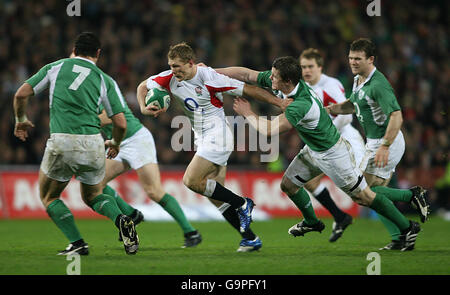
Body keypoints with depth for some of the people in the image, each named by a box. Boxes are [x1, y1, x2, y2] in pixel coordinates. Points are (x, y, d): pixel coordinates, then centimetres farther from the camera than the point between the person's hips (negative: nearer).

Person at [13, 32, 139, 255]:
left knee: (49, 197, 21)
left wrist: (21, 120, 29)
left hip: (61, 144, -2)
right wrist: (115, 144, 30)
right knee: (92, 196, 26)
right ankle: (120, 219, -4)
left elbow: (21, 94, 10)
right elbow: (120, 124, 8)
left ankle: (77, 243, 5)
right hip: (92, 145, 2)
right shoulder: (105, 80, 14)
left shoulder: (55, 67, 14)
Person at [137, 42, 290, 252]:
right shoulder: (169, 78, -2)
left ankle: (242, 204, -4)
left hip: (217, 136, -8)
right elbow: (143, 86, 13)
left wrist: (282, 103, -13)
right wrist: (144, 108, -7)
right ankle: (250, 238, 12)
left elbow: (247, 89, -15)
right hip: (202, 138, 8)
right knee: (217, 199, 4)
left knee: (191, 181, -18)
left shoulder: (209, 78, -20)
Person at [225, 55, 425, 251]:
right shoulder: (276, 82, -12)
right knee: (288, 185, 14)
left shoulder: (301, 105, -37)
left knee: (362, 196, -3)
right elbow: (245, 74, -2)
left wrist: (247, 114, -19)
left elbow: (270, 130, -34)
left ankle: (407, 227, 8)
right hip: (313, 150, 9)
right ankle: (311, 222, 39)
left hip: (332, 152, -9)